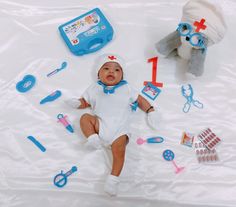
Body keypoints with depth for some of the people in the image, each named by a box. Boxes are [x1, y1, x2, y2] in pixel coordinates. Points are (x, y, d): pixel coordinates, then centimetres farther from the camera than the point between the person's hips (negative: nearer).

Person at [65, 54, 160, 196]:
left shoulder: (126, 89, 17)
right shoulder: (95, 89, 19)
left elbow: (140, 100, 21)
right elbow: (85, 102, 20)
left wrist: (150, 110, 9)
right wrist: (77, 103, -2)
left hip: (119, 129, -2)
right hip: (100, 125, 2)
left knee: (119, 152, -19)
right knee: (85, 118, -17)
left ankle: (113, 179, -12)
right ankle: (93, 138, -24)